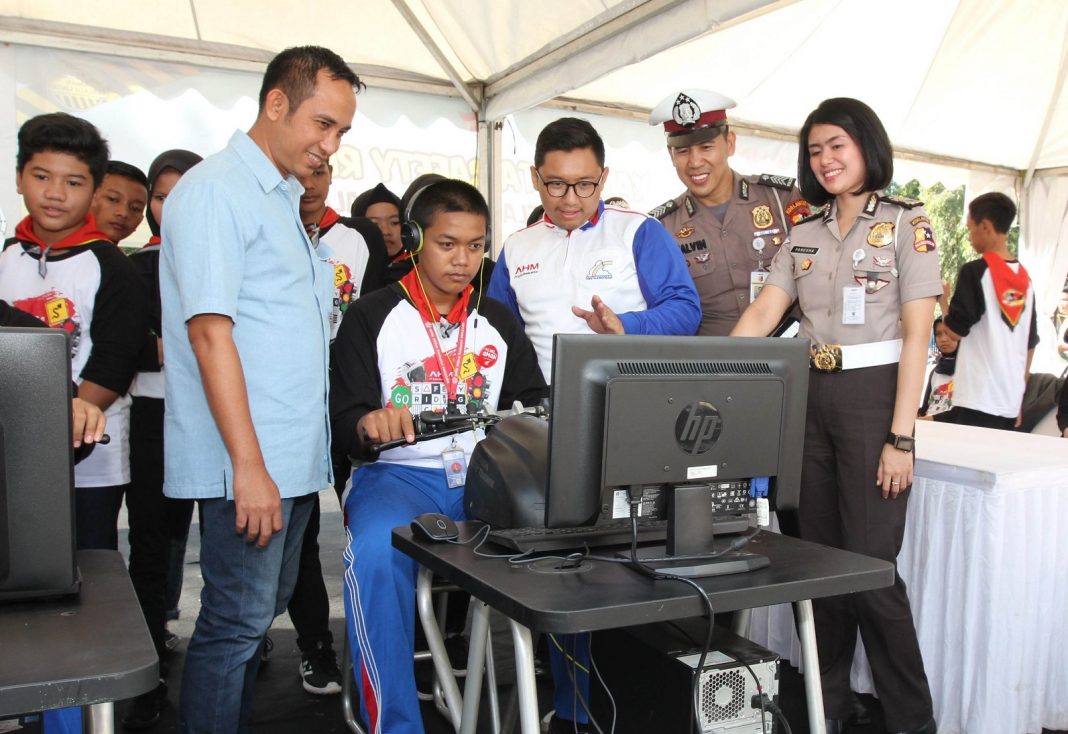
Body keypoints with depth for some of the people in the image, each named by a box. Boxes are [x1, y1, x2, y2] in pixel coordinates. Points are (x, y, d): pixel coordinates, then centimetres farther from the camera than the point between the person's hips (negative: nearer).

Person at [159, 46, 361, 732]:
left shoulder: (284, 200, 17)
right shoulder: (216, 191, -11)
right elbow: (210, 333, -18)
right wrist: (249, 466, -20)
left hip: (295, 459, 9)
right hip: (249, 466, -9)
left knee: (264, 611, 18)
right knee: (238, 623, 0)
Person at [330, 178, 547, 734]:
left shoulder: (499, 322, 16)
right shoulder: (371, 317, 5)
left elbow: (535, 404, 13)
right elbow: (342, 426, -3)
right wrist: (369, 427, -27)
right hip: (400, 474, -2)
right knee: (375, 551, -36)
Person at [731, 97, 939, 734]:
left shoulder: (907, 224, -1)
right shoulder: (805, 235, 13)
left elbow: (916, 334, -8)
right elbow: (761, 316, 4)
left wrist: (901, 437, -14)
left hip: (874, 396, -5)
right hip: (810, 397, 5)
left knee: (871, 564, -4)